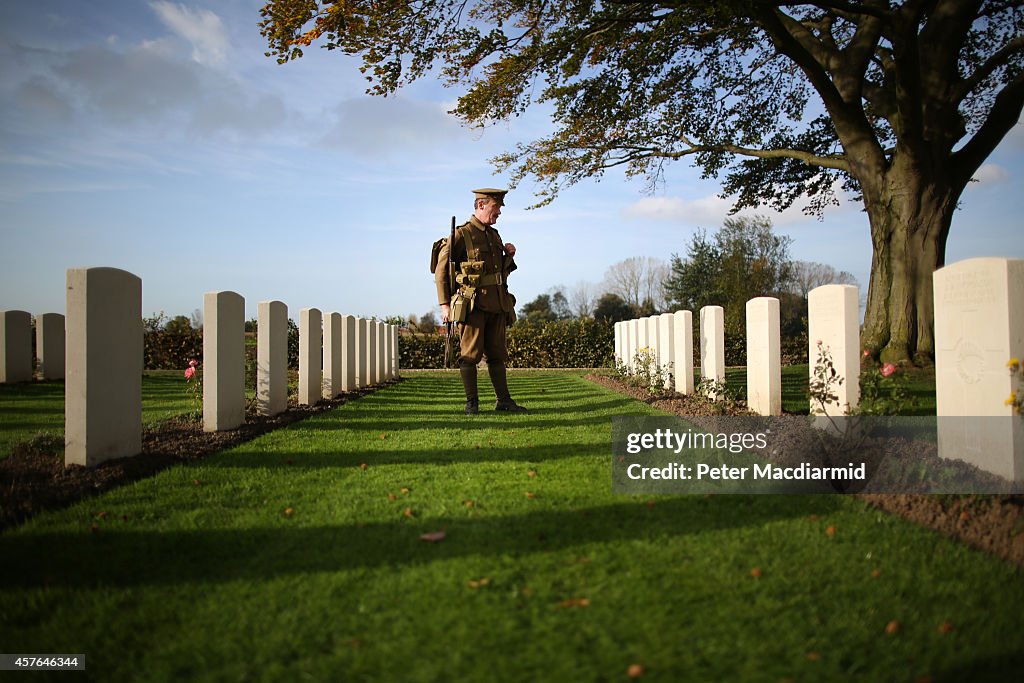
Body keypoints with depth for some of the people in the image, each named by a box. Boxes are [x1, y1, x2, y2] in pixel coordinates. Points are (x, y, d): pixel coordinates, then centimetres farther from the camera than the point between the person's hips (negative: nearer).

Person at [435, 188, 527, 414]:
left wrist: (509, 256, 6)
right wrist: (444, 304, -11)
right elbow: (441, 271, -6)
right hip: (473, 304, -7)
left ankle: (503, 400, 14)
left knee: (497, 354, 9)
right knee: (470, 354, -2)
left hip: (497, 304, 7)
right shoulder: (461, 235, -5)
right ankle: (472, 403, 4)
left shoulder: (494, 235, 17)